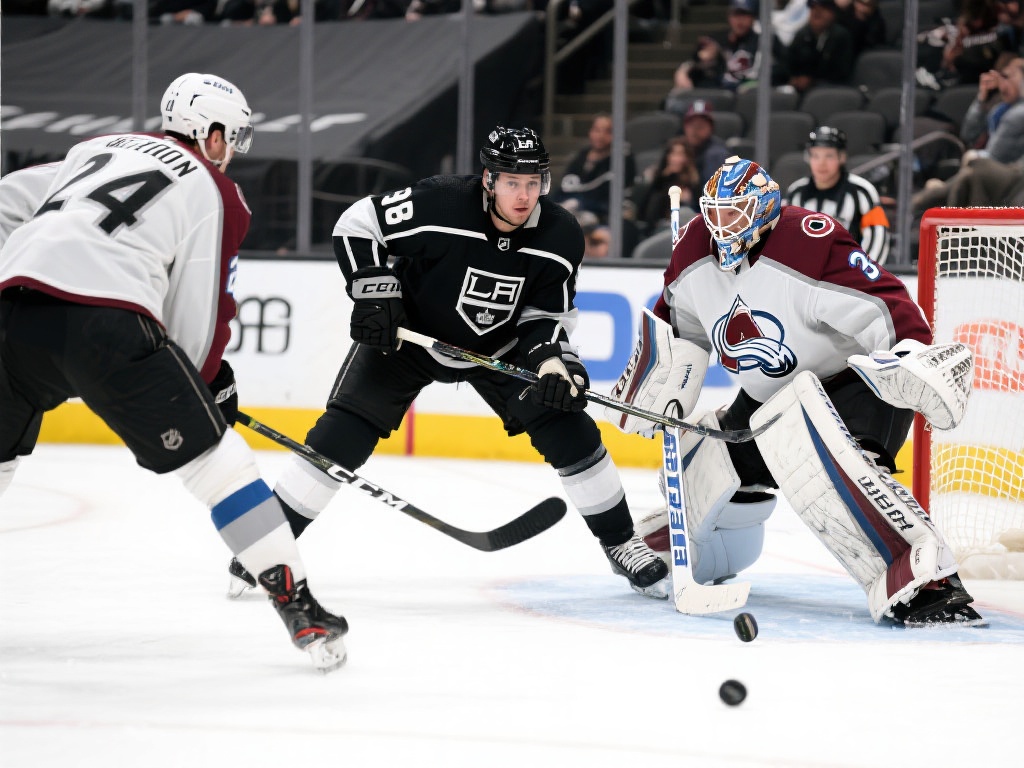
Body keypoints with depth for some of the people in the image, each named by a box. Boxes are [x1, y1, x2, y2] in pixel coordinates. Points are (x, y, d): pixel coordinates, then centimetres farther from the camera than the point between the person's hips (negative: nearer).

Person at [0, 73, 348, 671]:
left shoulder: (100, 149, 32)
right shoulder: (215, 192, 16)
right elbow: (200, 312, 11)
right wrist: (210, 382, 27)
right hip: (108, 323, -5)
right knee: (216, 458, 4)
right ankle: (296, 605, 0)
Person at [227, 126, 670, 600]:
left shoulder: (560, 236, -19)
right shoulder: (440, 205, -30)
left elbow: (545, 315, -7)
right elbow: (356, 225, -19)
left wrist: (552, 361, -26)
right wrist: (375, 293, -26)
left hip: (497, 347, 3)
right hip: (407, 333, -3)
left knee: (568, 428, -8)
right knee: (344, 433, -13)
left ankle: (621, 545, 8)